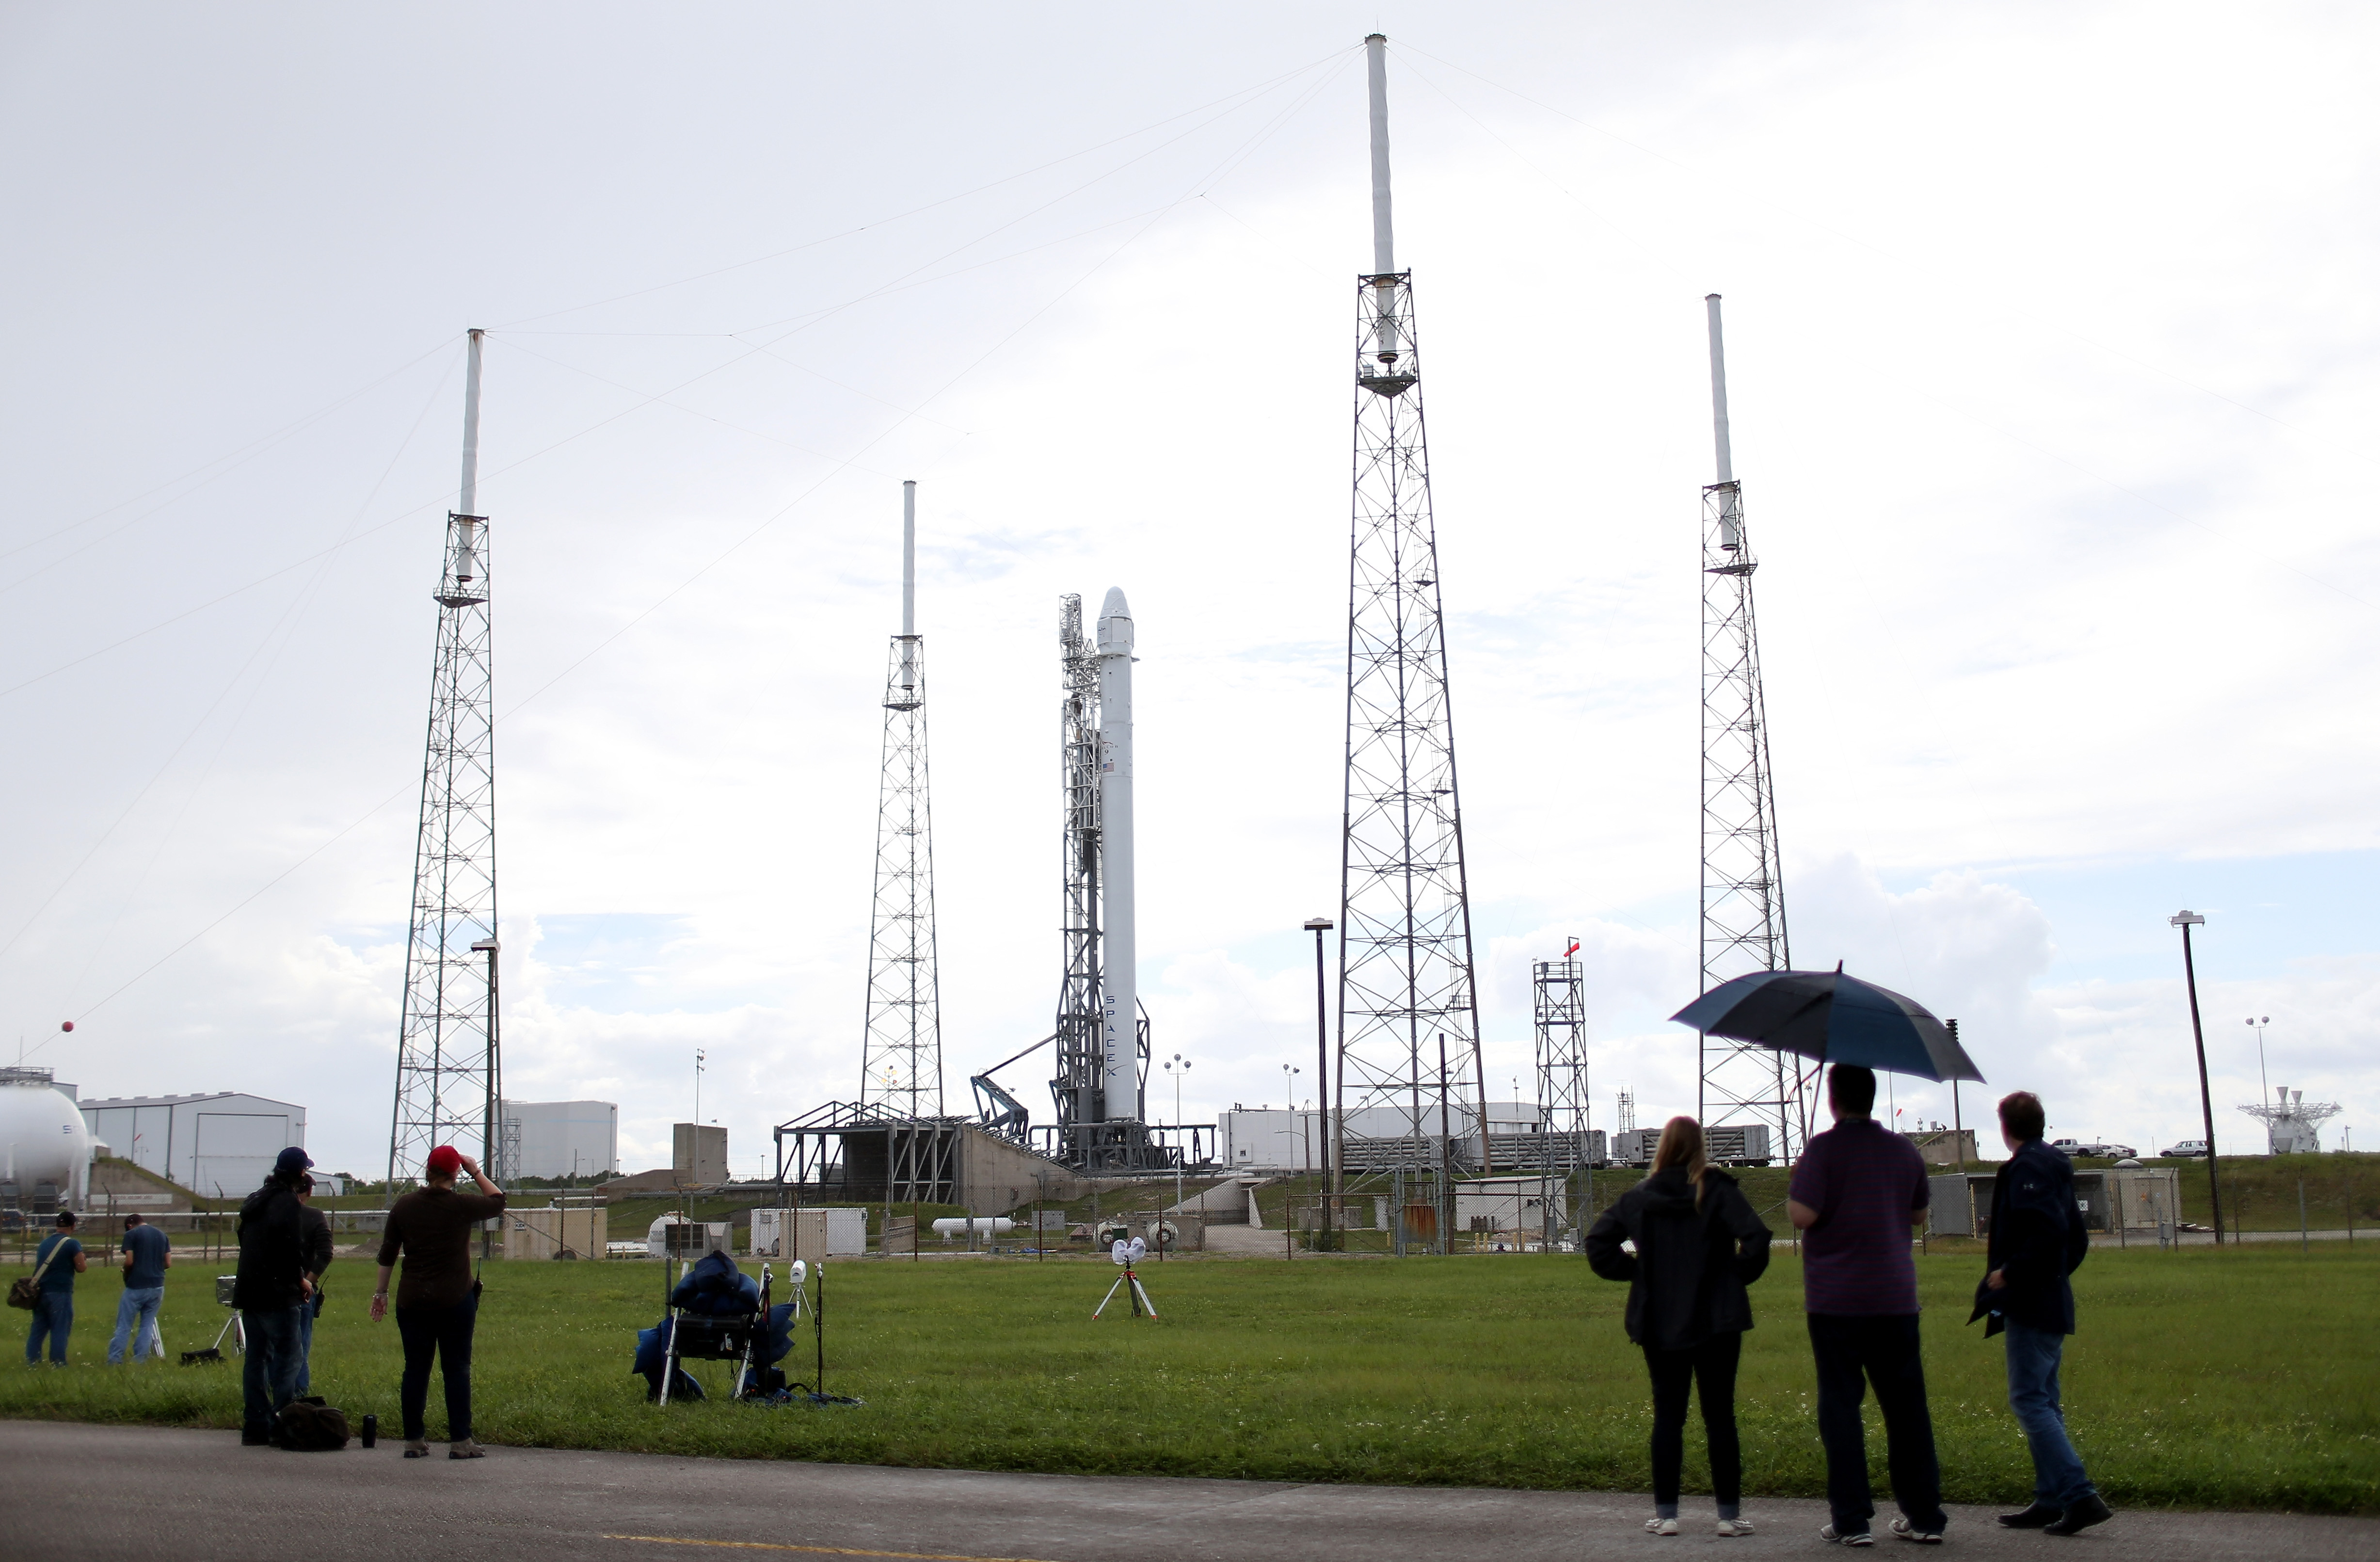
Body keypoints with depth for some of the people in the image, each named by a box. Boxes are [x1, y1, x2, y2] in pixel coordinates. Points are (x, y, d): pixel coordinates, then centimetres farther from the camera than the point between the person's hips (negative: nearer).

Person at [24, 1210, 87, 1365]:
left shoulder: (44, 1242, 12)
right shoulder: (72, 1244, -10)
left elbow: (38, 1264, 17)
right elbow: (81, 1268, -9)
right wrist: (86, 1262, 11)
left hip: (40, 1292, 7)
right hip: (60, 1293, -7)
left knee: (38, 1328, 12)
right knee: (60, 1329, -3)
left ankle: (31, 1360, 12)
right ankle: (58, 1363, -4)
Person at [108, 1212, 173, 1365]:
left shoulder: (131, 1235, -3)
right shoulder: (162, 1235, 12)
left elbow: (129, 1261, -11)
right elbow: (168, 1263, 9)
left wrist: (125, 1273, 7)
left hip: (136, 1287, -5)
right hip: (157, 1286, 5)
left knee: (124, 1325, 2)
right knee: (148, 1325, 9)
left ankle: (115, 1360, 1)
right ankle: (140, 1360, 6)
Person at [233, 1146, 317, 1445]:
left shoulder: (255, 1200, 17)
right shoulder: (287, 1202, -11)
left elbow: (245, 1241, 19)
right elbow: (290, 1247, -20)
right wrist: (301, 1280, -5)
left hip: (249, 1291, 9)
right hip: (278, 1294, -9)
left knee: (256, 1358, 11)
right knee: (286, 1359, -6)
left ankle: (255, 1427, 13)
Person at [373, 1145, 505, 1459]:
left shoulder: (404, 1206, 3)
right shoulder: (461, 1206, -8)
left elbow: (387, 1254, 8)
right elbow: (498, 1202, 10)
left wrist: (381, 1292, 17)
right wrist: (477, 1173, 14)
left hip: (412, 1301, 3)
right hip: (455, 1301, -3)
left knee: (416, 1370, 8)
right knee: (457, 1370, 2)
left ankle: (414, 1440, 11)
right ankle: (460, 1442, 2)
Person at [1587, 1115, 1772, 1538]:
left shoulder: (1639, 1197, 2)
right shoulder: (1717, 1190, -6)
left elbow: (1597, 1245, 0)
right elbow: (1755, 1238, -18)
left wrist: (1634, 1270, 8)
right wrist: (1739, 1276, -2)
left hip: (1658, 1325, 2)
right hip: (1715, 1322, -2)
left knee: (1667, 1416, 9)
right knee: (1720, 1416, 5)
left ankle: (1665, 1514, 10)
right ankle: (1730, 1515, 8)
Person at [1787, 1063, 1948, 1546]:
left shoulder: (1824, 1149, -11)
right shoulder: (1905, 1151, 6)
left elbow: (1802, 1215, -17)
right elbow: (1919, 1214, 19)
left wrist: (1795, 1182, 2)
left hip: (1835, 1301, -4)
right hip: (1895, 1298, 4)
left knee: (1841, 1407, 2)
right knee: (1907, 1406, 11)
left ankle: (1851, 1520, 1)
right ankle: (1924, 1515, 14)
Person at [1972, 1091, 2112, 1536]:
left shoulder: (2027, 1168, -14)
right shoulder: (2055, 1166, 16)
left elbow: (2050, 1232, -26)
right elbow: (2077, 1240, 21)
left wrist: (2010, 1272, -19)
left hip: (2030, 1306, -10)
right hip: (2052, 1303, 10)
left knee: (2029, 1401, -9)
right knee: (2043, 1402, 13)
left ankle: (2081, 1496, -15)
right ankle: (2050, 1500, 15)